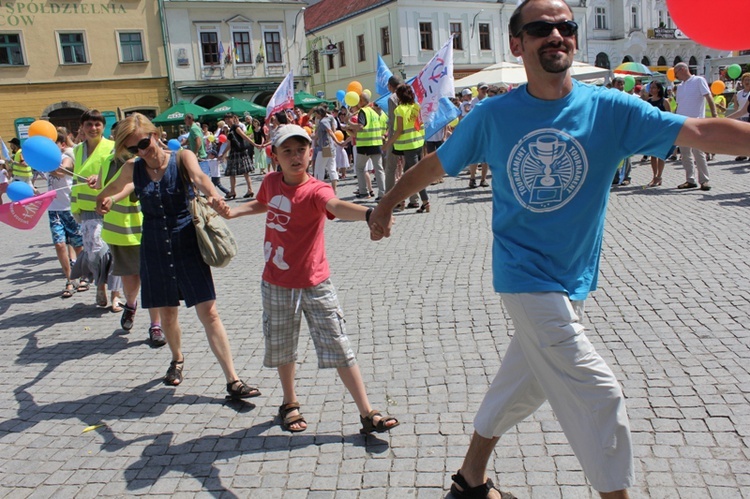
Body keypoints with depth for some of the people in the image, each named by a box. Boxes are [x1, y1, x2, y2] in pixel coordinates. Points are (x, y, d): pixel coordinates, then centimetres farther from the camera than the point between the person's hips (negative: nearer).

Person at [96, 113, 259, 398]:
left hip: (188, 244, -3)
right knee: (167, 313, 14)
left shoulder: (181, 157, -6)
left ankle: (233, 381, -1)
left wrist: (212, 195, -50)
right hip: (155, 249, 3)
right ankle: (177, 360, 43)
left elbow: (198, 176, -26)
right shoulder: (133, 169, 3)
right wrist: (106, 201, -20)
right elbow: (104, 198, 6)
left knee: (208, 312, -6)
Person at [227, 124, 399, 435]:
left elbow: (336, 206, -44)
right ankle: (289, 404, 41)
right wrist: (232, 211, 11)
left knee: (338, 347, -2)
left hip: (314, 285, -5)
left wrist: (368, 213, -65)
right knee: (281, 348, 18)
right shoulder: (271, 182, -1)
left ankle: (367, 414, 8)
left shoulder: (316, 190, -18)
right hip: (277, 285, 5)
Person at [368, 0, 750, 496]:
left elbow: (701, 131, -16)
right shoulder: (493, 116, -6)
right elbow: (435, 164, 7)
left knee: (521, 386, 18)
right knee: (599, 395, -5)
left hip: (574, 283, 4)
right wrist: (386, 205, 16)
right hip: (527, 277, -4)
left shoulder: (609, 109, -5)